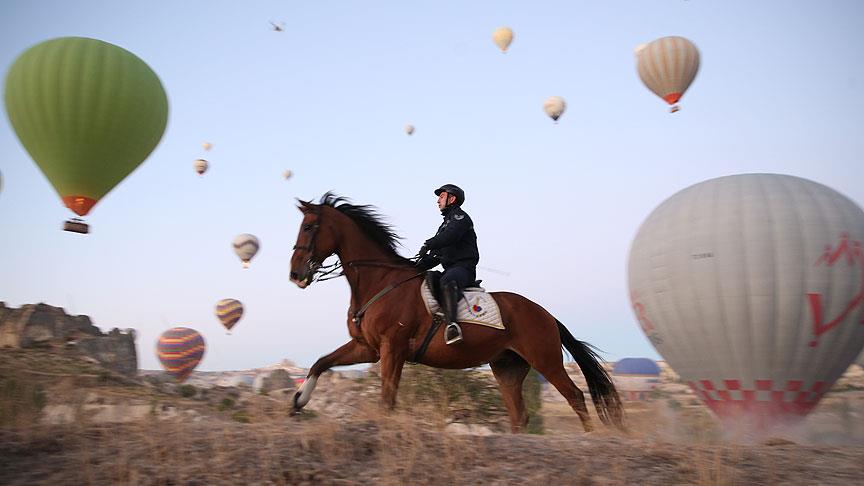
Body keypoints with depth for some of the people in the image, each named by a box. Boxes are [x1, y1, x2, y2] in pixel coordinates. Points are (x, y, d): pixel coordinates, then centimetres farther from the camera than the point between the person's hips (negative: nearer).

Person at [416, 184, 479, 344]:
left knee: (447, 281, -40)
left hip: (464, 267, -10)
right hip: (450, 269, 10)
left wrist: (428, 244, -29)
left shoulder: (460, 217, 3)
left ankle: (451, 324, -58)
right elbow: (436, 255, 25)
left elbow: (450, 235, -21)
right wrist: (418, 267, 9)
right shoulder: (445, 224, 31)